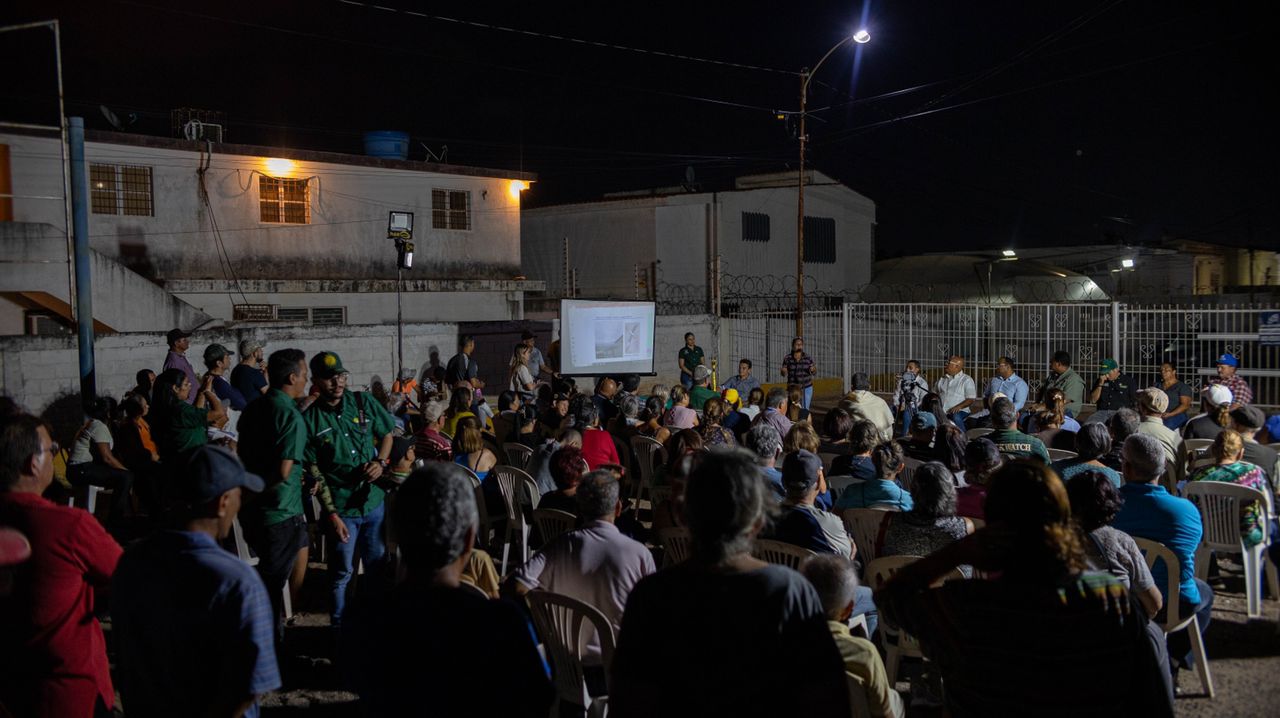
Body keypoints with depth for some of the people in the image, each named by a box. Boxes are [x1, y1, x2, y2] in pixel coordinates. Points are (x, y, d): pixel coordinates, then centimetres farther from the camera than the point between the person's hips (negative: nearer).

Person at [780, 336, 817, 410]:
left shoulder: (808, 358, 1)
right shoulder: (787, 358, -2)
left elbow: (814, 373, 4)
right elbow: (784, 374, 4)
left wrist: (813, 370, -17)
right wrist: (784, 372, -18)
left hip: (806, 388, 1)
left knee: (805, 409, 1)